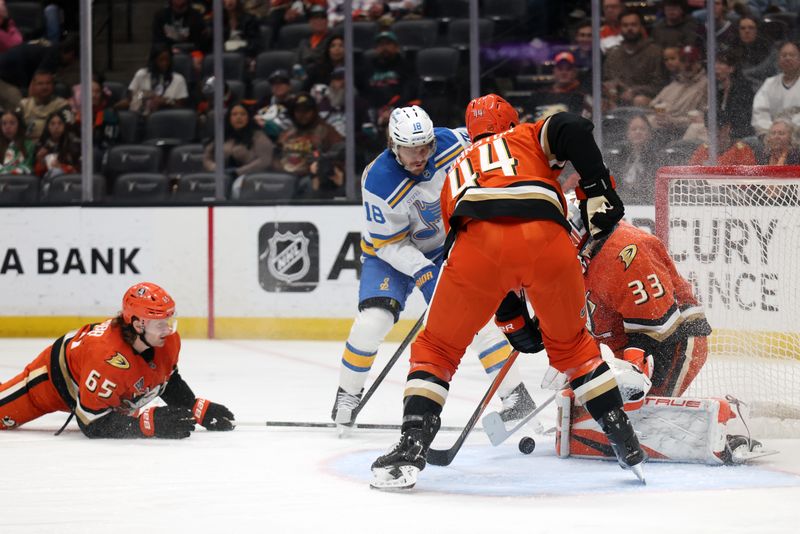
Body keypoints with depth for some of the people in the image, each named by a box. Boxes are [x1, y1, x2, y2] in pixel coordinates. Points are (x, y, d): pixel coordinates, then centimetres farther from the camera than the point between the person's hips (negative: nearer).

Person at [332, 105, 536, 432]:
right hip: (392, 250, -2)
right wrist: (423, 274, -32)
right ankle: (348, 394, 6)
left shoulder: (452, 144, -23)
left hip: (448, 243, 2)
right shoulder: (379, 182, -31)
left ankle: (515, 396, -6)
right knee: (373, 320, -19)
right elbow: (390, 243, -22)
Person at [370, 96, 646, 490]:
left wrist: (516, 323, 45)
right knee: (570, 343, 25)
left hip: (479, 240, 0)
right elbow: (572, 129, 7)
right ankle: (627, 445, 27)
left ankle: (410, 449, 3)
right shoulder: (530, 137, 34)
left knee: (437, 348, 18)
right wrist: (598, 190, 9)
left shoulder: (457, 170, 39)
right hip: (546, 238, 0)